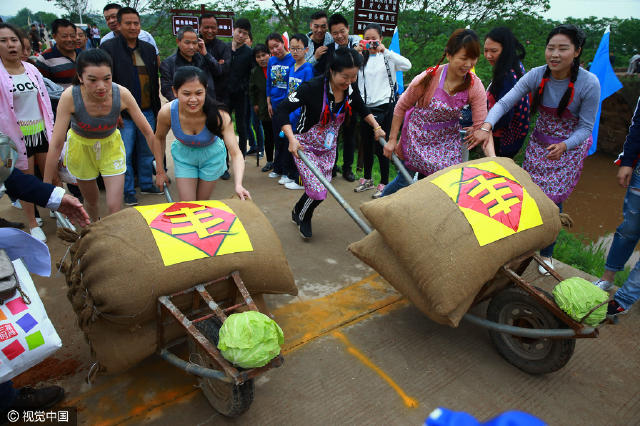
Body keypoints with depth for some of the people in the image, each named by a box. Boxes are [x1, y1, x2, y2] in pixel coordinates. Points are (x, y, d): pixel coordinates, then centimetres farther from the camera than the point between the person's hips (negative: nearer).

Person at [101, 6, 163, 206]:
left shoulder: (149, 49, 13)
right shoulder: (108, 47, -4)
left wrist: (157, 108, 12)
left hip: (147, 112, 5)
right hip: (123, 114, -5)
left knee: (147, 152, 14)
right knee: (125, 154, 1)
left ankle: (146, 184, 30)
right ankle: (128, 191, 14)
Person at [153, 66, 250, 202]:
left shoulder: (219, 115, -34)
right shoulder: (167, 112, -27)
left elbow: (236, 153, -37)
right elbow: (159, 138, -5)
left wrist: (238, 185, -53)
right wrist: (160, 171, -3)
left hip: (212, 156, -1)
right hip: (183, 156, 1)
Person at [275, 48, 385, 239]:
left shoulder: (351, 91, -7)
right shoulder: (313, 87, -26)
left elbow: (363, 110, 15)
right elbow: (283, 109, -25)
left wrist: (377, 127, 4)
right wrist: (292, 138, -35)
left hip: (328, 148, 6)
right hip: (305, 146, -6)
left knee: (321, 190, 8)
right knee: (317, 191, -13)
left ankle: (298, 213, 40)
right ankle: (302, 217, 22)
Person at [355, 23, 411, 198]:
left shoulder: (387, 56, -2)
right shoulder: (362, 58, 12)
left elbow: (407, 65, -20)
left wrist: (385, 51, -23)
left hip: (384, 106, -5)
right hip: (366, 107, 5)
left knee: (380, 145, -4)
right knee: (366, 144, 12)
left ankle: (384, 183, 9)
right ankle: (367, 179, 28)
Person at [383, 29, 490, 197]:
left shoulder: (475, 87, -15)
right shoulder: (429, 78, -23)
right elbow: (401, 107, -11)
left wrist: (492, 159, -29)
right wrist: (392, 140, -7)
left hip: (448, 139, 3)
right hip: (418, 137, -3)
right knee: (405, 179, 3)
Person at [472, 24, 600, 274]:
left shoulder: (589, 84, -22)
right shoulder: (536, 76, -16)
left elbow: (586, 127, -15)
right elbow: (505, 102, -24)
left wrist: (563, 146, -34)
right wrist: (486, 127, -41)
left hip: (570, 147, -3)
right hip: (539, 142, 3)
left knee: (553, 200, 0)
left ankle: (546, 253, 20)